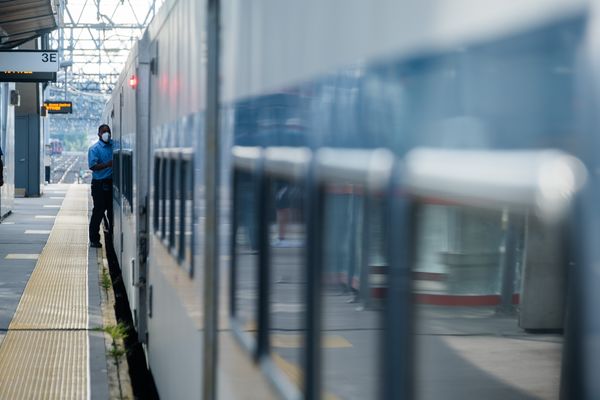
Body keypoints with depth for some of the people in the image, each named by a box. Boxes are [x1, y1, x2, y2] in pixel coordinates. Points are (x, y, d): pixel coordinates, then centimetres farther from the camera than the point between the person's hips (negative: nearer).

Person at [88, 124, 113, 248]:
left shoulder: (114, 145, 9)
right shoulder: (94, 149, -6)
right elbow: (93, 166, -15)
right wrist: (108, 164, -26)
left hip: (111, 182, 5)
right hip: (99, 183, -5)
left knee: (112, 210, 9)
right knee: (98, 211, -3)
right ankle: (94, 240, 3)